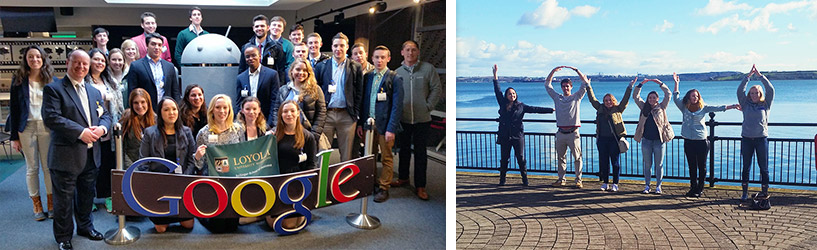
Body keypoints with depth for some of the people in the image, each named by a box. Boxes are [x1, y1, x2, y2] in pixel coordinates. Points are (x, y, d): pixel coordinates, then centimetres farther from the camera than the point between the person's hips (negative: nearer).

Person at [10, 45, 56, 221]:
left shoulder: (51, 80, 4)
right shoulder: (19, 80, 3)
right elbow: (13, 109, 3)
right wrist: (14, 136, -2)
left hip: (47, 127, 0)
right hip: (26, 128, 0)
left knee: (49, 166, 2)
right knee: (32, 168, 5)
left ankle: (51, 204, 12)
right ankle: (37, 206, 12)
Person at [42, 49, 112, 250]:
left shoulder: (94, 92, 16)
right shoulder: (54, 89, -7)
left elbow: (105, 115, 16)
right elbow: (51, 118, -18)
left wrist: (102, 128, -8)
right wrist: (80, 132, -22)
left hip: (91, 154, 6)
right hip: (66, 155, -6)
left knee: (87, 194, 19)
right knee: (64, 197, 3)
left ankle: (85, 226, 38)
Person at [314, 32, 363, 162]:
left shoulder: (355, 67, 6)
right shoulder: (321, 66, 9)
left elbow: (359, 93, 5)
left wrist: (356, 115, -2)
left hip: (347, 116, -1)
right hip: (326, 114, 1)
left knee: (347, 156, 4)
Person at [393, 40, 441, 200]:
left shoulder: (428, 68, -4)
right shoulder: (397, 72, 5)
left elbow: (436, 89, -2)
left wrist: (428, 106, -6)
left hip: (422, 119, -3)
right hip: (403, 119, 3)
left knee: (420, 152, 2)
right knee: (404, 149, 16)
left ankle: (420, 186, 9)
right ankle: (403, 178, 33)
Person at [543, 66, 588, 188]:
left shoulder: (577, 97, 8)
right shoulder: (557, 97, 13)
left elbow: (585, 83, 2)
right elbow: (547, 85, 14)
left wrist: (576, 70, -4)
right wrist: (553, 71, 5)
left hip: (573, 132, -3)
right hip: (561, 132, 3)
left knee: (577, 157, -3)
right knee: (561, 157, 8)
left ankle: (578, 180, 2)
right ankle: (561, 179, 15)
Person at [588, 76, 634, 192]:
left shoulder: (618, 109, 4)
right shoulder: (600, 108, 11)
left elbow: (625, 99, -2)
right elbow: (592, 99, 17)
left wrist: (630, 86, -7)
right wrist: (588, 86, 17)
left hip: (614, 139, -3)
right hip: (602, 139, 3)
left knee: (615, 162, 0)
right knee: (603, 162, 7)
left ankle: (615, 184, 7)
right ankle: (605, 183, 16)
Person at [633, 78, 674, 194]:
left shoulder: (661, 107, 5)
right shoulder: (644, 107, 10)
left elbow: (668, 94, -1)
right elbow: (635, 96, 8)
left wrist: (660, 83, -4)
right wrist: (641, 84, 2)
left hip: (659, 140, -2)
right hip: (646, 140, 2)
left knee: (659, 165, 4)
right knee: (647, 164, 8)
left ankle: (658, 186, 13)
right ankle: (647, 186, 17)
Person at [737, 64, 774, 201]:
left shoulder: (765, 105, 7)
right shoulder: (746, 104, 8)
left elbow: (771, 90, -3)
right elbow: (740, 90, -1)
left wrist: (760, 75, -4)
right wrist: (749, 75, -5)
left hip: (761, 138, -1)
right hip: (746, 138, 1)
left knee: (763, 166, 3)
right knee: (746, 166, 4)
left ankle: (765, 191, 13)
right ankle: (745, 192, 10)